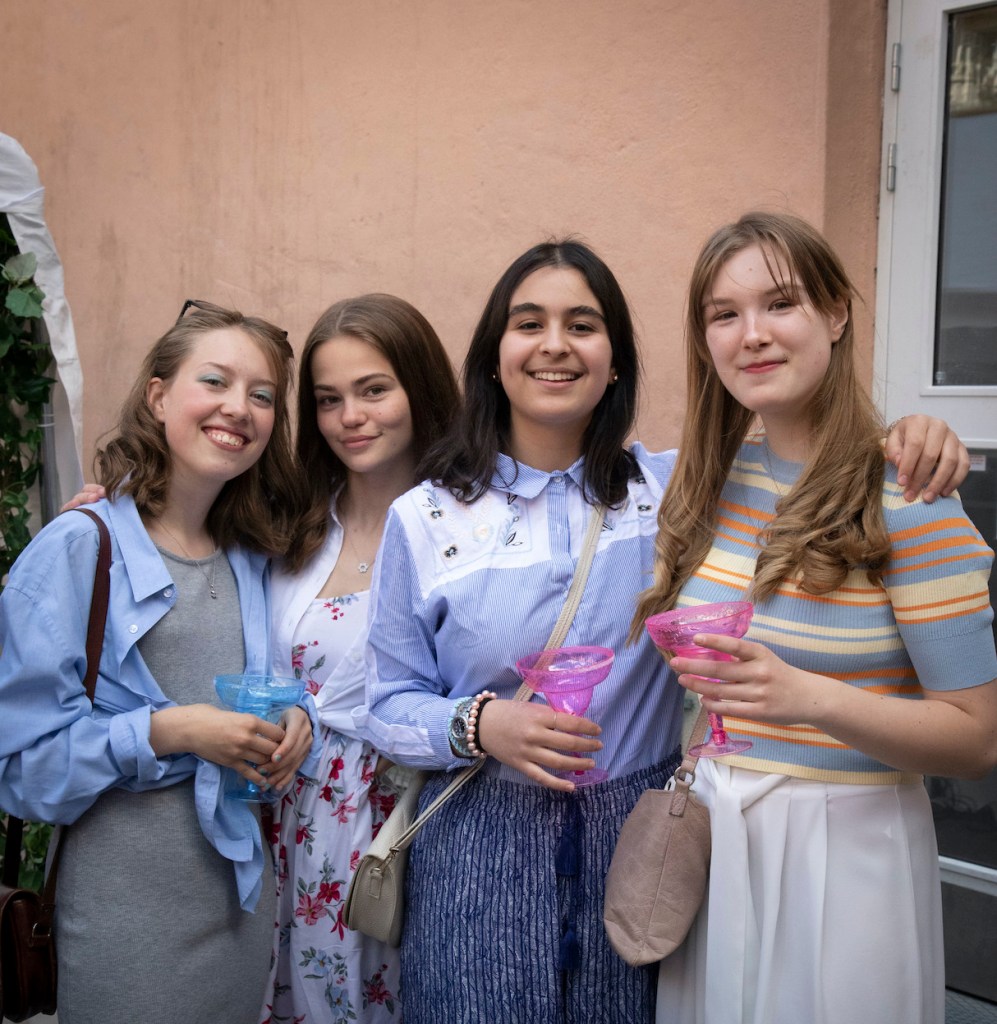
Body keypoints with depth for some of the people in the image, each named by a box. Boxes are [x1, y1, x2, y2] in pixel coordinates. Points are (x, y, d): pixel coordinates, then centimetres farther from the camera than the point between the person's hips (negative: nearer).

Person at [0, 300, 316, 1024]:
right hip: (126, 900, -5)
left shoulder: (252, 561, 7)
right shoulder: (78, 549, -10)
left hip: (244, 885, 6)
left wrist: (293, 722, -4)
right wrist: (168, 732, -22)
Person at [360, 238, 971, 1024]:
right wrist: (479, 725, -19)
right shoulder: (424, 520, -3)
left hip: (639, 849, 1)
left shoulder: (675, 488, -1)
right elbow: (391, 706, 1)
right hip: (484, 854, -1)